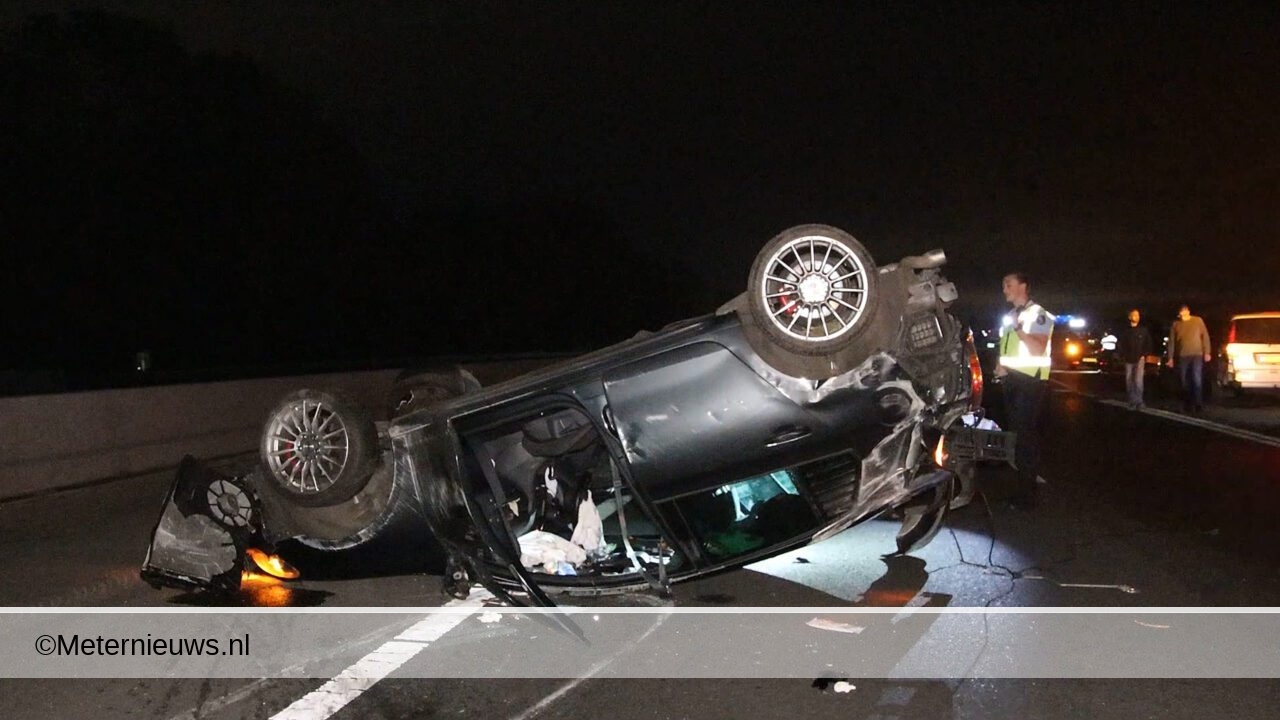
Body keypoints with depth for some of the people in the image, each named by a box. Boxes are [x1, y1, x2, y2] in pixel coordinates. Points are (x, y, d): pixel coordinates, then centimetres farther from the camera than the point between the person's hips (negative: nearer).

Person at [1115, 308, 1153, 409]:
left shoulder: (1143, 330, 4)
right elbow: (1119, 344, 7)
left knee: (1138, 380, -14)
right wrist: (1122, 356, -1)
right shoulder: (1125, 331, 5)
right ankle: (1132, 402, 12)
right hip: (1128, 360, 2)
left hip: (1139, 359, -2)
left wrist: (1144, 355, -4)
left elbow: (1149, 344, 5)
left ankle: (1139, 402, -9)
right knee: (1129, 382, 4)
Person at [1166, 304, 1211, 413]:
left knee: (1197, 380, -10)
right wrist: (1171, 357, 4)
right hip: (1182, 356, 2)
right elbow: (1172, 341, 7)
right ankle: (1188, 405, 14)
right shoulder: (1176, 324, 6)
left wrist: (1207, 352, -5)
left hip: (1197, 355, -2)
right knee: (1185, 382, 6)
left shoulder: (1198, 321, 2)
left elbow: (1205, 337, 2)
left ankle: (1199, 405, -8)